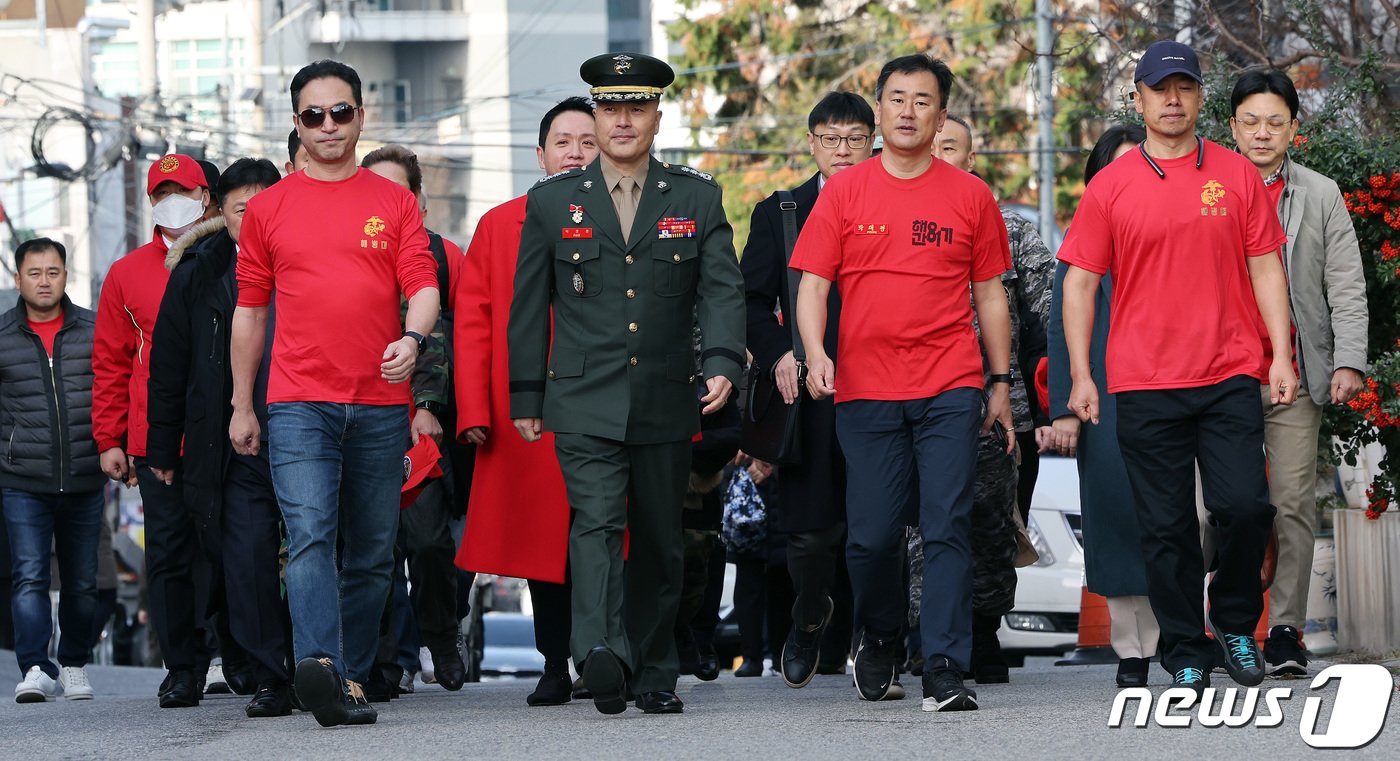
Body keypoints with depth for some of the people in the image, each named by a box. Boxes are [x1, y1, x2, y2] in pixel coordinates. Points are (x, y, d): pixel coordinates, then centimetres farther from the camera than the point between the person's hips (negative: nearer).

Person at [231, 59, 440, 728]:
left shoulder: (394, 202, 10)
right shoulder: (269, 208, 10)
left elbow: (423, 285, 2)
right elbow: (249, 310, 14)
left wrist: (413, 336, -21)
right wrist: (241, 407, 13)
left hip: (381, 404, 2)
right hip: (299, 402, -2)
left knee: (372, 553, 6)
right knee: (310, 534, -19)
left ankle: (354, 675, 16)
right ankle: (319, 666, -33)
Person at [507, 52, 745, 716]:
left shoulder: (697, 199, 9)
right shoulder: (553, 202, 8)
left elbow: (722, 289, 1)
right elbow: (528, 306, 10)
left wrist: (723, 362, -17)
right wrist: (526, 398, 6)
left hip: (666, 405, 2)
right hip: (584, 404, -2)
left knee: (659, 542, 9)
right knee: (596, 521, -20)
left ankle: (653, 672, 20)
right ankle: (602, 652, -36)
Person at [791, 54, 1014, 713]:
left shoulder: (969, 196, 7)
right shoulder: (843, 194, 6)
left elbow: (989, 293, 12)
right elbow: (812, 283, 4)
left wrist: (1000, 382, 10)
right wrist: (815, 353, -13)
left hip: (949, 390, 0)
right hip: (866, 390, 0)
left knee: (947, 530, -8)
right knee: (871, 535, 3)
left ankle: (944, 672, -9)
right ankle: (878, 640, 29)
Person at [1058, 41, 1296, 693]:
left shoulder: (1237, 175, 7)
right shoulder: (1110, 186, 4)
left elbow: (1265, 268, 8)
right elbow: (1081, 282, 5)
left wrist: (1282, 357, 0)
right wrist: (1080, 376, -1)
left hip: (1229, 376, 0)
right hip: (1145, 384, 0)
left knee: (1244, 504, -11)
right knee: (1166, 526, 1)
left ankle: (1235, 621, 14)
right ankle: (1186, 653, 11)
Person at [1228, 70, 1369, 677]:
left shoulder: (1321, 196, 11)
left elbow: (1346, 286, 7)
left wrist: (1349, 361, -4)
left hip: (1297, 375, 0)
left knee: (1294, 503, -4)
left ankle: (1285, 632, 0)